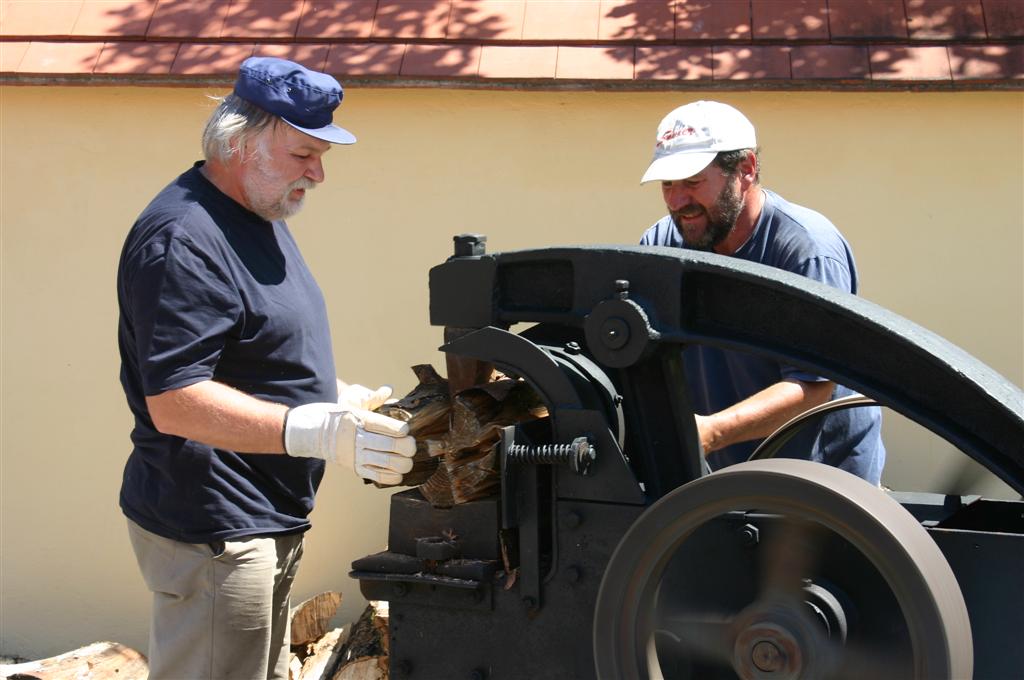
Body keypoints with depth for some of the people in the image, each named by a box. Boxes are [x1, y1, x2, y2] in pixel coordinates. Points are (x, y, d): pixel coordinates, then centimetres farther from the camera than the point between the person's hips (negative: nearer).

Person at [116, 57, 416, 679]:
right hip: (211, 534, -10)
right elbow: (174, 404, -27)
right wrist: (321, 433, -33)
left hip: (269, 522, 10)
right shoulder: (182, 241, -20)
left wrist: (350, 400, 11)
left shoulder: (262, 218, 13)